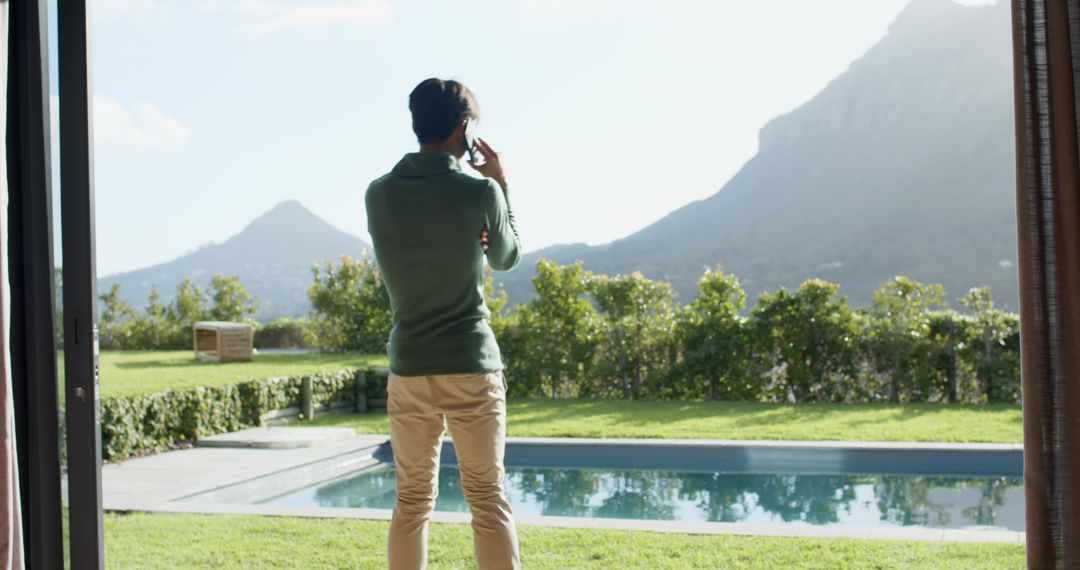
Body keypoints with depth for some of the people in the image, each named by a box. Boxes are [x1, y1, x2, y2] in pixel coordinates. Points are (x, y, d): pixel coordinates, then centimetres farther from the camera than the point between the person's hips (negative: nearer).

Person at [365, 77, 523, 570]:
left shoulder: (379, 193, 1)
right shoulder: (480, 192, -8)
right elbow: (508, 258, 10)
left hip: (408, 368, 3)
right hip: (471, 366, -3)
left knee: (413, 500, 11)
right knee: (487, 499, 5)